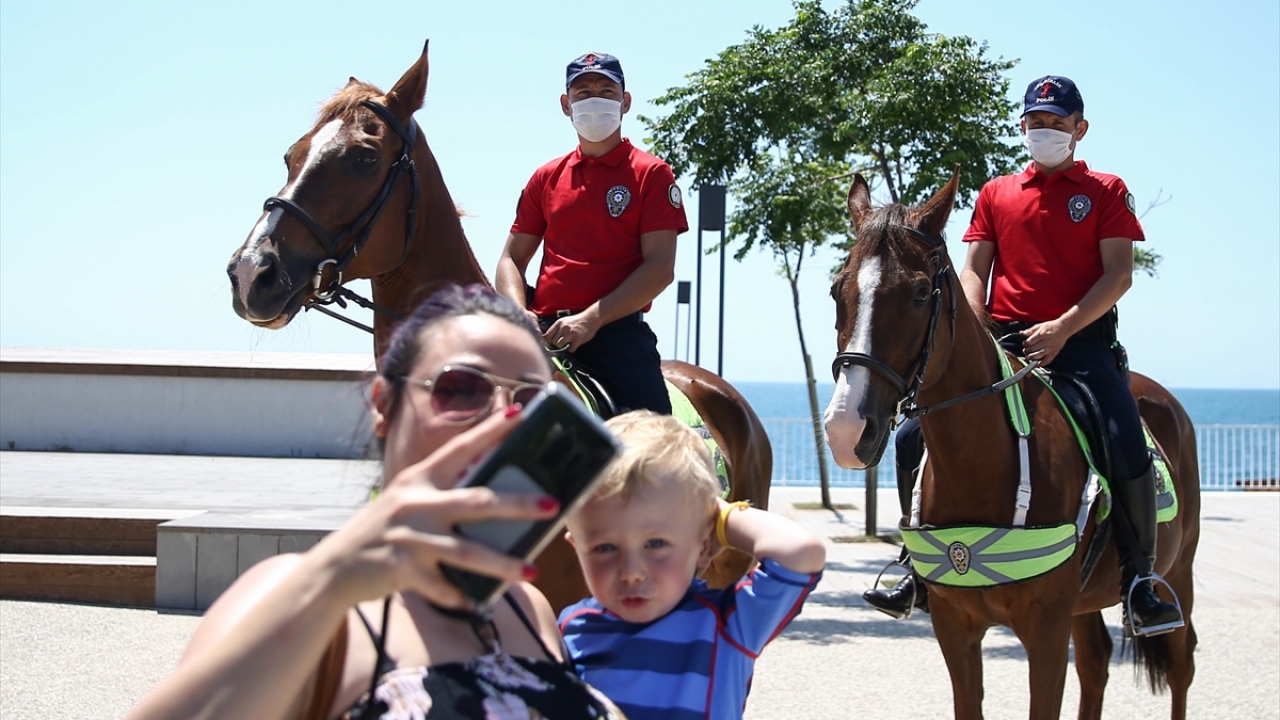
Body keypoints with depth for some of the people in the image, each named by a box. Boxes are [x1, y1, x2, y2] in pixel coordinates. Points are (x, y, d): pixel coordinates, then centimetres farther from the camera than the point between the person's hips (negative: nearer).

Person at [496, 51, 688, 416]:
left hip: (619, 334, -4)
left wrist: (591, 319, -15)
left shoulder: (652, 175, 6)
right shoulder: (547, 178, 18)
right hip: (546, 333, 4)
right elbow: (512, 259, 17)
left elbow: (660, 268, -4)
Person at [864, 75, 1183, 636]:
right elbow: (973, 272, 10)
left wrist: (1063, 327, -15)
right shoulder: (996, 194, 17)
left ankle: (1139, 575, -10)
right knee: (913, 437, -10)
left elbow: (1119, 274, -1)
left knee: (1127, 446, -28)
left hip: (1081, 341, -3)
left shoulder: (1106, 191, 9)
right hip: (1003, 344, 3)